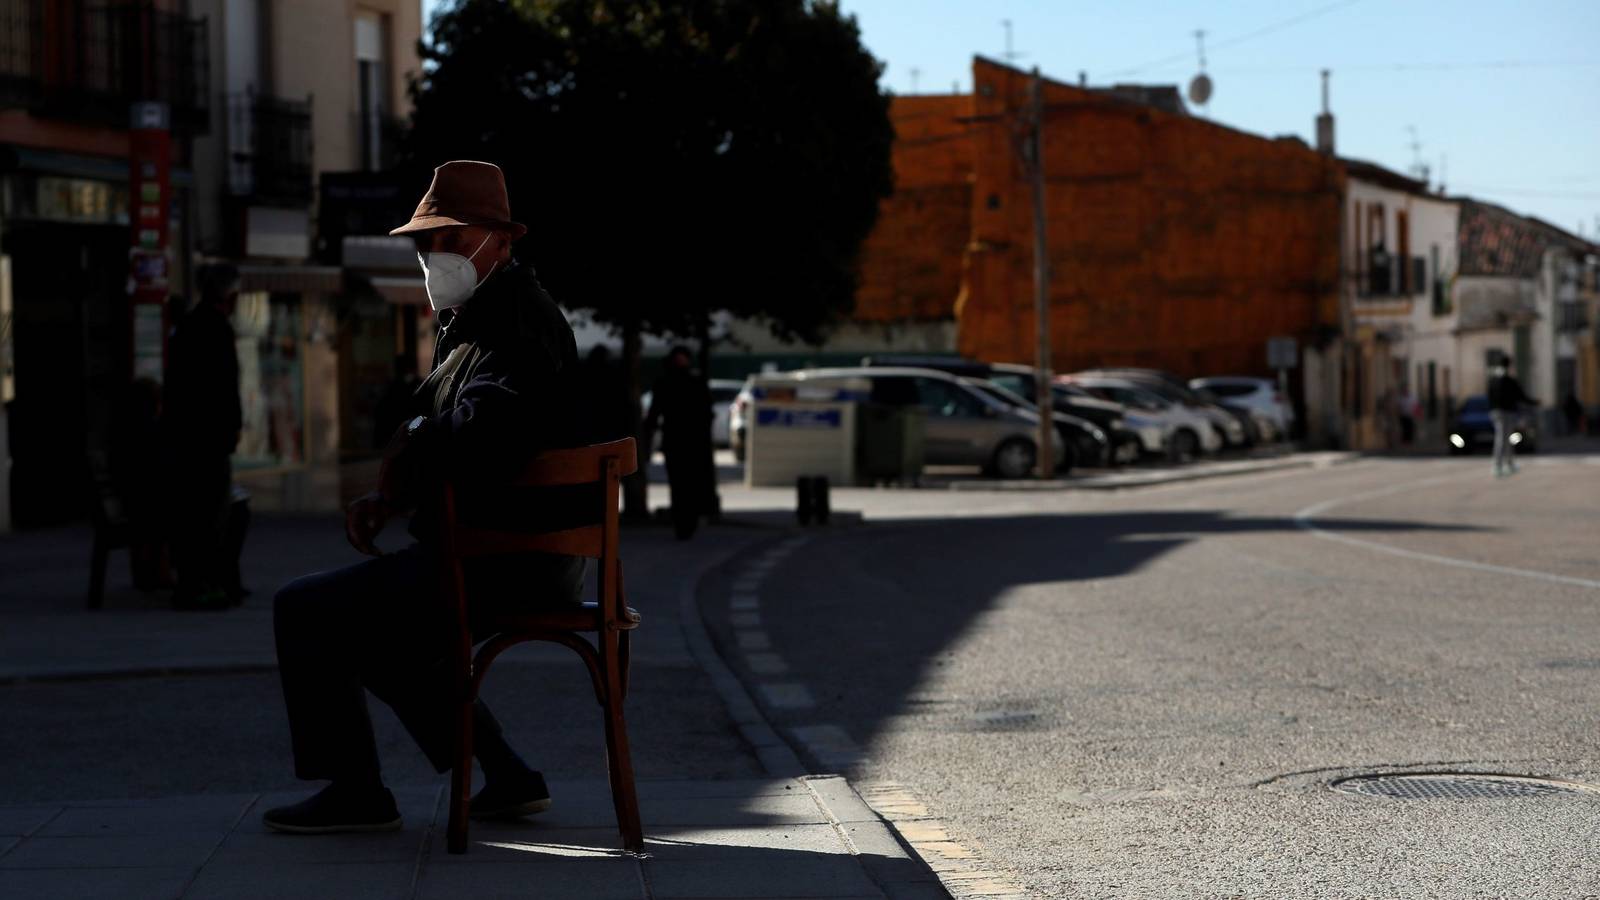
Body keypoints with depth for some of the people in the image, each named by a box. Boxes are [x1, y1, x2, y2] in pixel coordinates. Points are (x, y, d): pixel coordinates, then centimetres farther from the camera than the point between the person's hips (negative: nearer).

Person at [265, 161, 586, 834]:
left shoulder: (519, 319, -16)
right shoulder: (474, 321, 18)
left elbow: (481, 431, -33)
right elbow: (443, 447, 21)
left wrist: (407, 455, -14)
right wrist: (390, 497, 3)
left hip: (505, 561, -11)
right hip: (506, 557, 11)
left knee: (306, 609, -9)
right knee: (378, 632, 29)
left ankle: (356, 794, -1)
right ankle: (505, 779, 23)